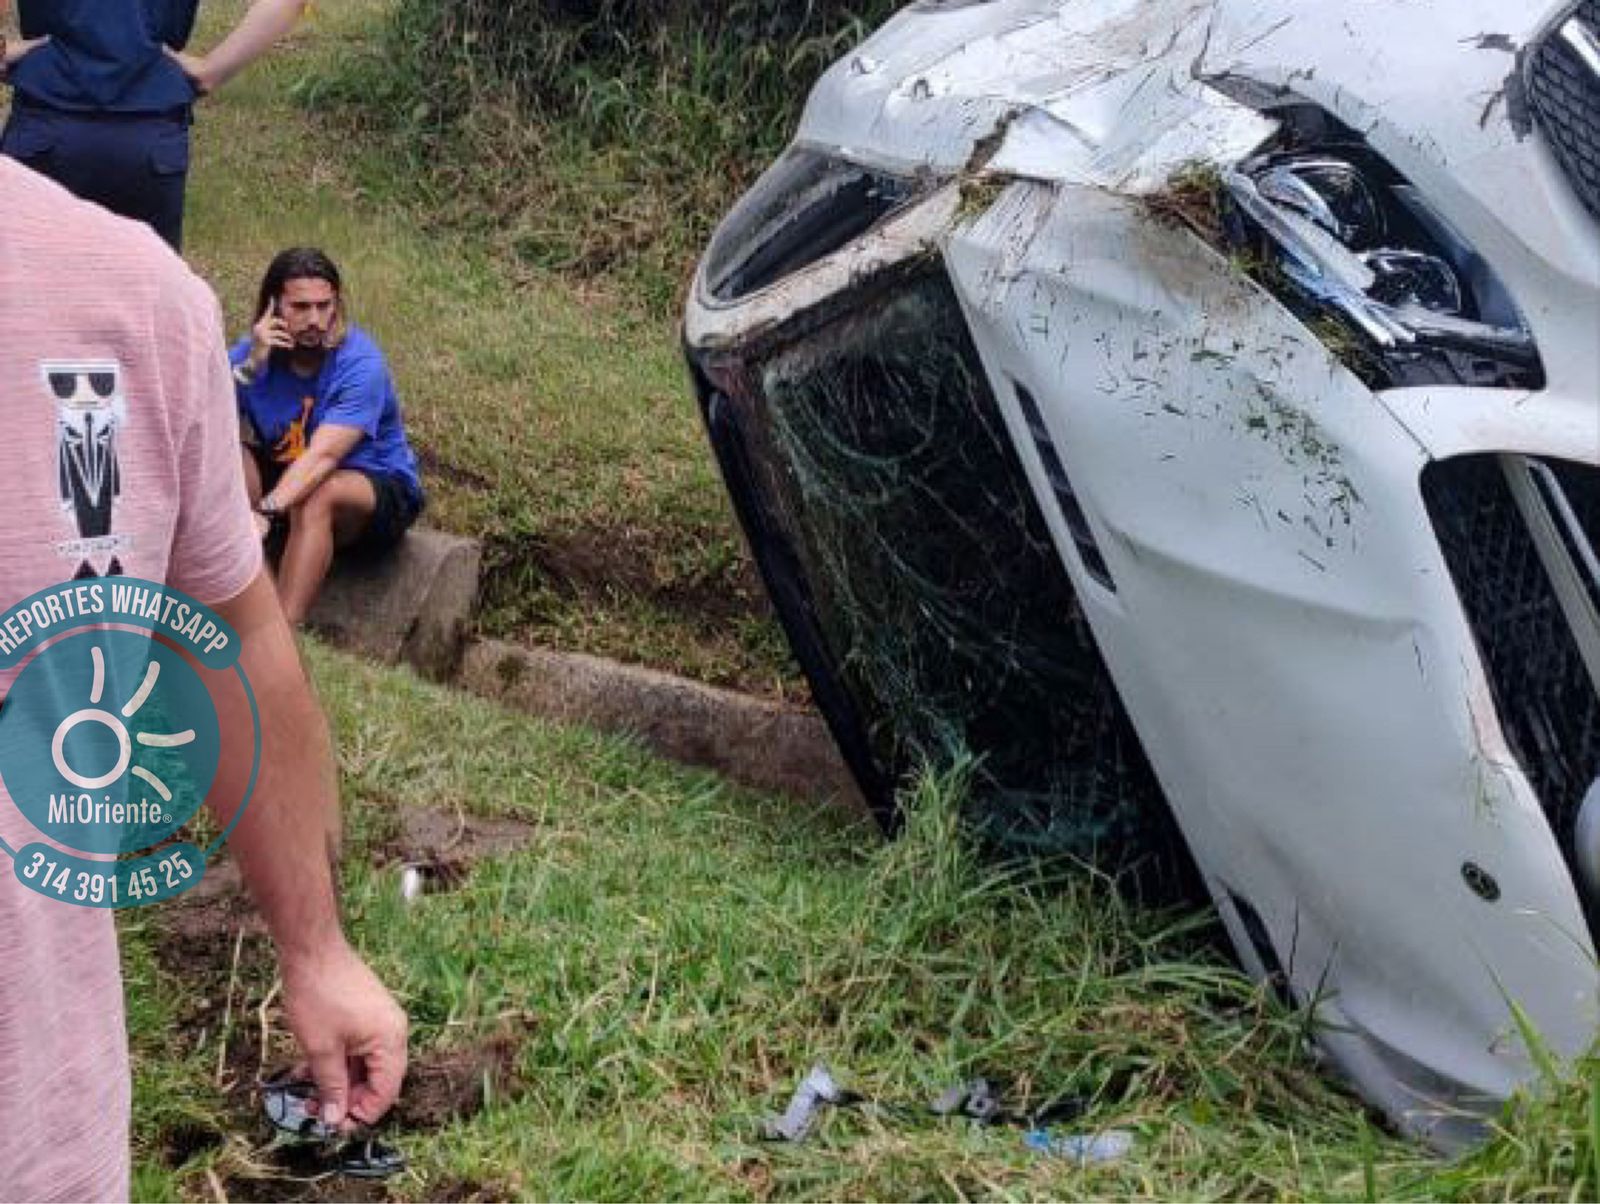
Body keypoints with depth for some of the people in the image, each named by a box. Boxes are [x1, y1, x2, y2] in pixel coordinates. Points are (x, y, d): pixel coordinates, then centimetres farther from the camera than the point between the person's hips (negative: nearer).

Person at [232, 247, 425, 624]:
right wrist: (249, 366, -33)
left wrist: (266, 512, -49)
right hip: (286, 479, 5)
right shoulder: (253, 351, -10)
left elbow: (323, 456, -35)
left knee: (317, 496, -36)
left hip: (379, 489, -5)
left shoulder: (360, 363, -24)